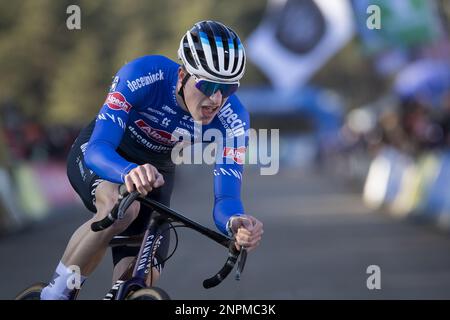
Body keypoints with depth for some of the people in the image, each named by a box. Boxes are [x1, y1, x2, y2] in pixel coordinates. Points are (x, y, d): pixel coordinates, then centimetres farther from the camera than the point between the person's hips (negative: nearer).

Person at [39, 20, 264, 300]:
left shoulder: (233, 119, -28)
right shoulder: (144, 75, -36)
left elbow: (225, 198, -32)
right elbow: (98, 149, -42)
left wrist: (237, 223, -57)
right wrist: (130, 172, -66)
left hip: (156, 171, 3)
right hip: (95, 156, -3)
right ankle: (57, 292, -17)